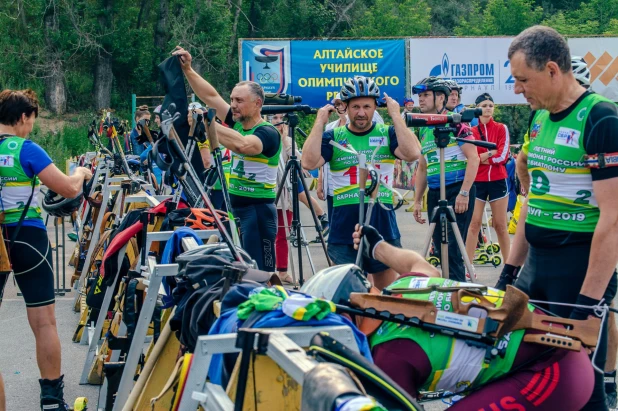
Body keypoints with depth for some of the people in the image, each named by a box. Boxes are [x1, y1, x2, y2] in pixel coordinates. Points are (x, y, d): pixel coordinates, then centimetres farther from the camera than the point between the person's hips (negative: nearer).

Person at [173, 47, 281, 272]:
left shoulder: (268, 133, -13)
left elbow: (241, 144, -33)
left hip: (259, 210, -8)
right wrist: (187, 70, 0)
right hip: (234, 207, 8)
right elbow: (211, 96, 9)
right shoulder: (237, 124, 9)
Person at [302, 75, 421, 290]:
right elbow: (309, 163, -14)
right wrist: (320, 122, -11)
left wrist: (396, 115, -14)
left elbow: (412, 153, -17)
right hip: (344, 230, 0)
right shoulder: (333, 137, 2)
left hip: (383, 226, 0)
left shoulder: (387, 134, 2)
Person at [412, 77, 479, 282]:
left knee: (453, 248, -10)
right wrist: (417, 200, 16)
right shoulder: (423, 129, 14)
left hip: (458, 190, -7)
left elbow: (473, 158, -12)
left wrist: (464, 193, -18)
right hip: (434, 193, 7)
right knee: (440, 247, 8)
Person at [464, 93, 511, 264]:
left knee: (500, 225, 6)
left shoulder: (501, 128, 3)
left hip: (498, 181, 0)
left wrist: (481, 157, -9)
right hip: (477, 182, 0)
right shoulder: (471, 131, 2)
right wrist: (490, 153, -11)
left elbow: (503, 156, -7)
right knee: (474, 223, -3)